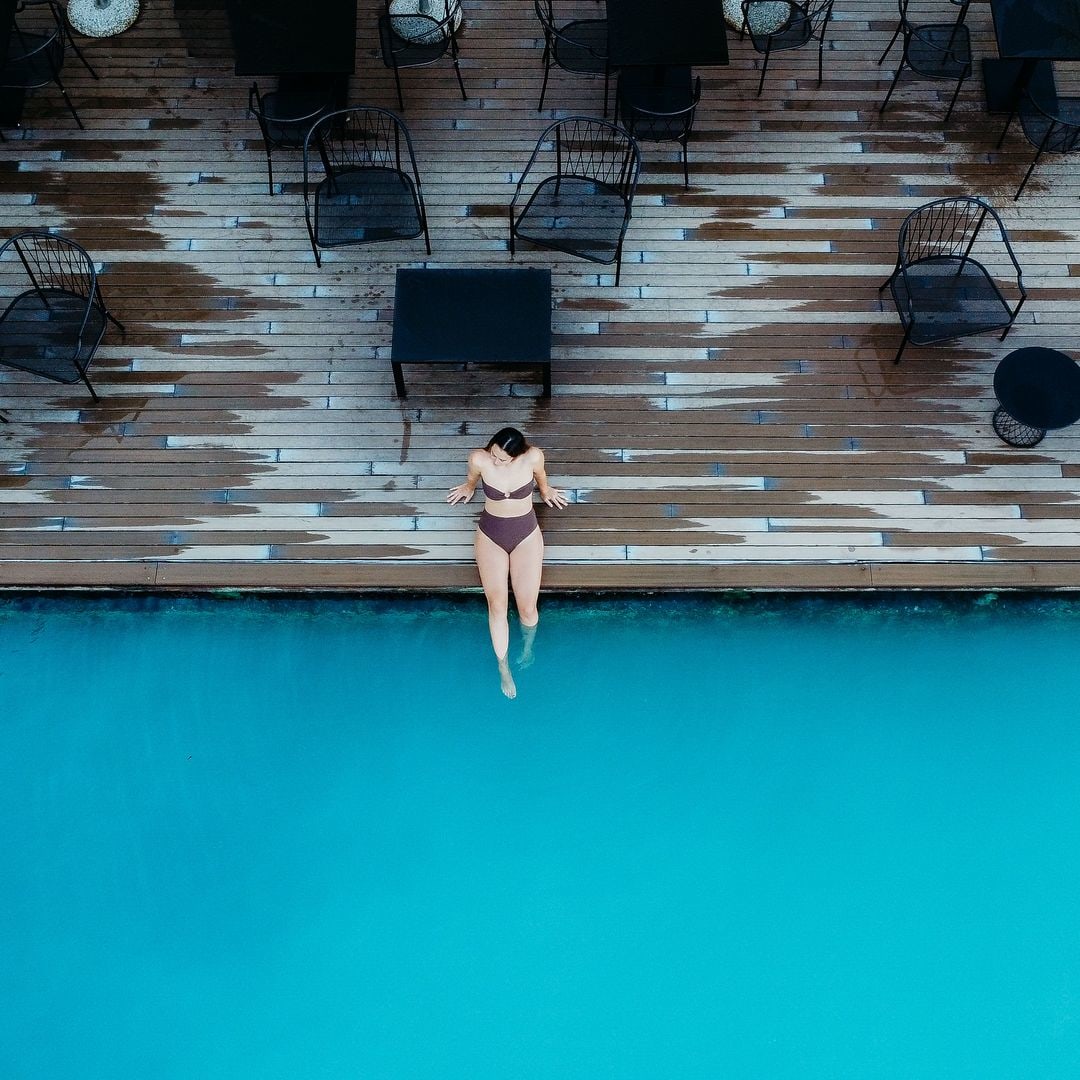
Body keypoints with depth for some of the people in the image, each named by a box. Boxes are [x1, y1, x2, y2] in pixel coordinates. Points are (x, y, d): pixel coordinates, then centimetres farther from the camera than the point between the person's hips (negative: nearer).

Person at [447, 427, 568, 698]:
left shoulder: (533, 456, -23)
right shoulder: (479, 459, -21)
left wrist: (545, 490, 24)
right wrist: (468, 488, 27)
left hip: (526, 535, 0)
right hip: (490, 535, 0)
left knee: (527, 608, -3)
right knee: (497, 605, -8)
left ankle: (528, 646, 32)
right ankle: (503, 667, 12)